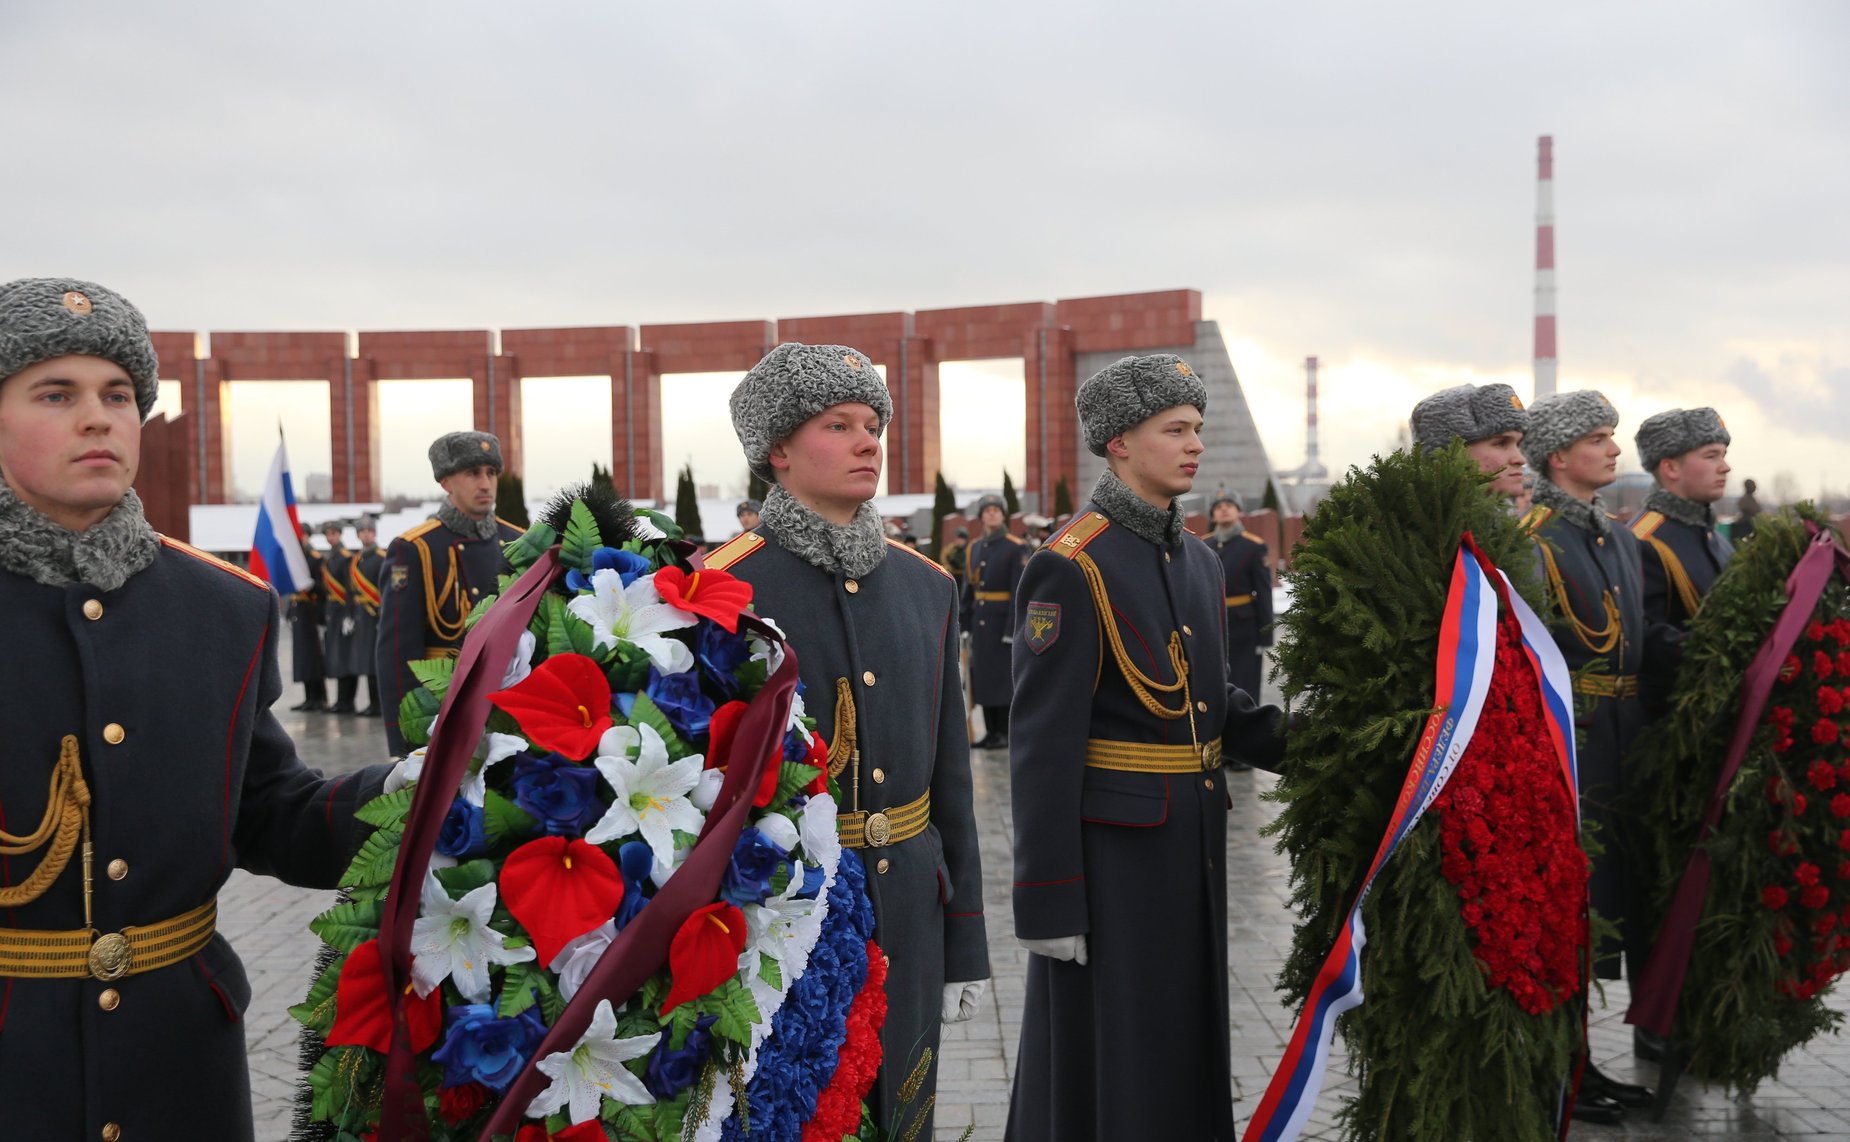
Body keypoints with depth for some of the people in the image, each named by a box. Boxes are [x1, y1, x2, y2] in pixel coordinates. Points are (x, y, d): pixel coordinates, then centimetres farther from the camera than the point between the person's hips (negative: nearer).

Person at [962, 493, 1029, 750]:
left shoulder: (1016, 548, -8)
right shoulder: (973, 549, 11)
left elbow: (1020, 592, -13)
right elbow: (968, 589, 14)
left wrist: (1012, 629, -17)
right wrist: (966, 623, 10)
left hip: (1004, 620, -6)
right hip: (980, 620, 6)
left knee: (1004, 677, -2)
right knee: (983, 675, 9)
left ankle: (1005, 733, 5)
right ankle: (991, 731, 17)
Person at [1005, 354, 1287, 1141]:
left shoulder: (1198, 561, 10)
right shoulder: (1071, 569, -15)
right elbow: (1043, 744, -17)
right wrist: (1047, 903, -18)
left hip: (1192, 843, 8)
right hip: (1108, 849, -8)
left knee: (1185, 1044, 17)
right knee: (1099, 1061, 3)